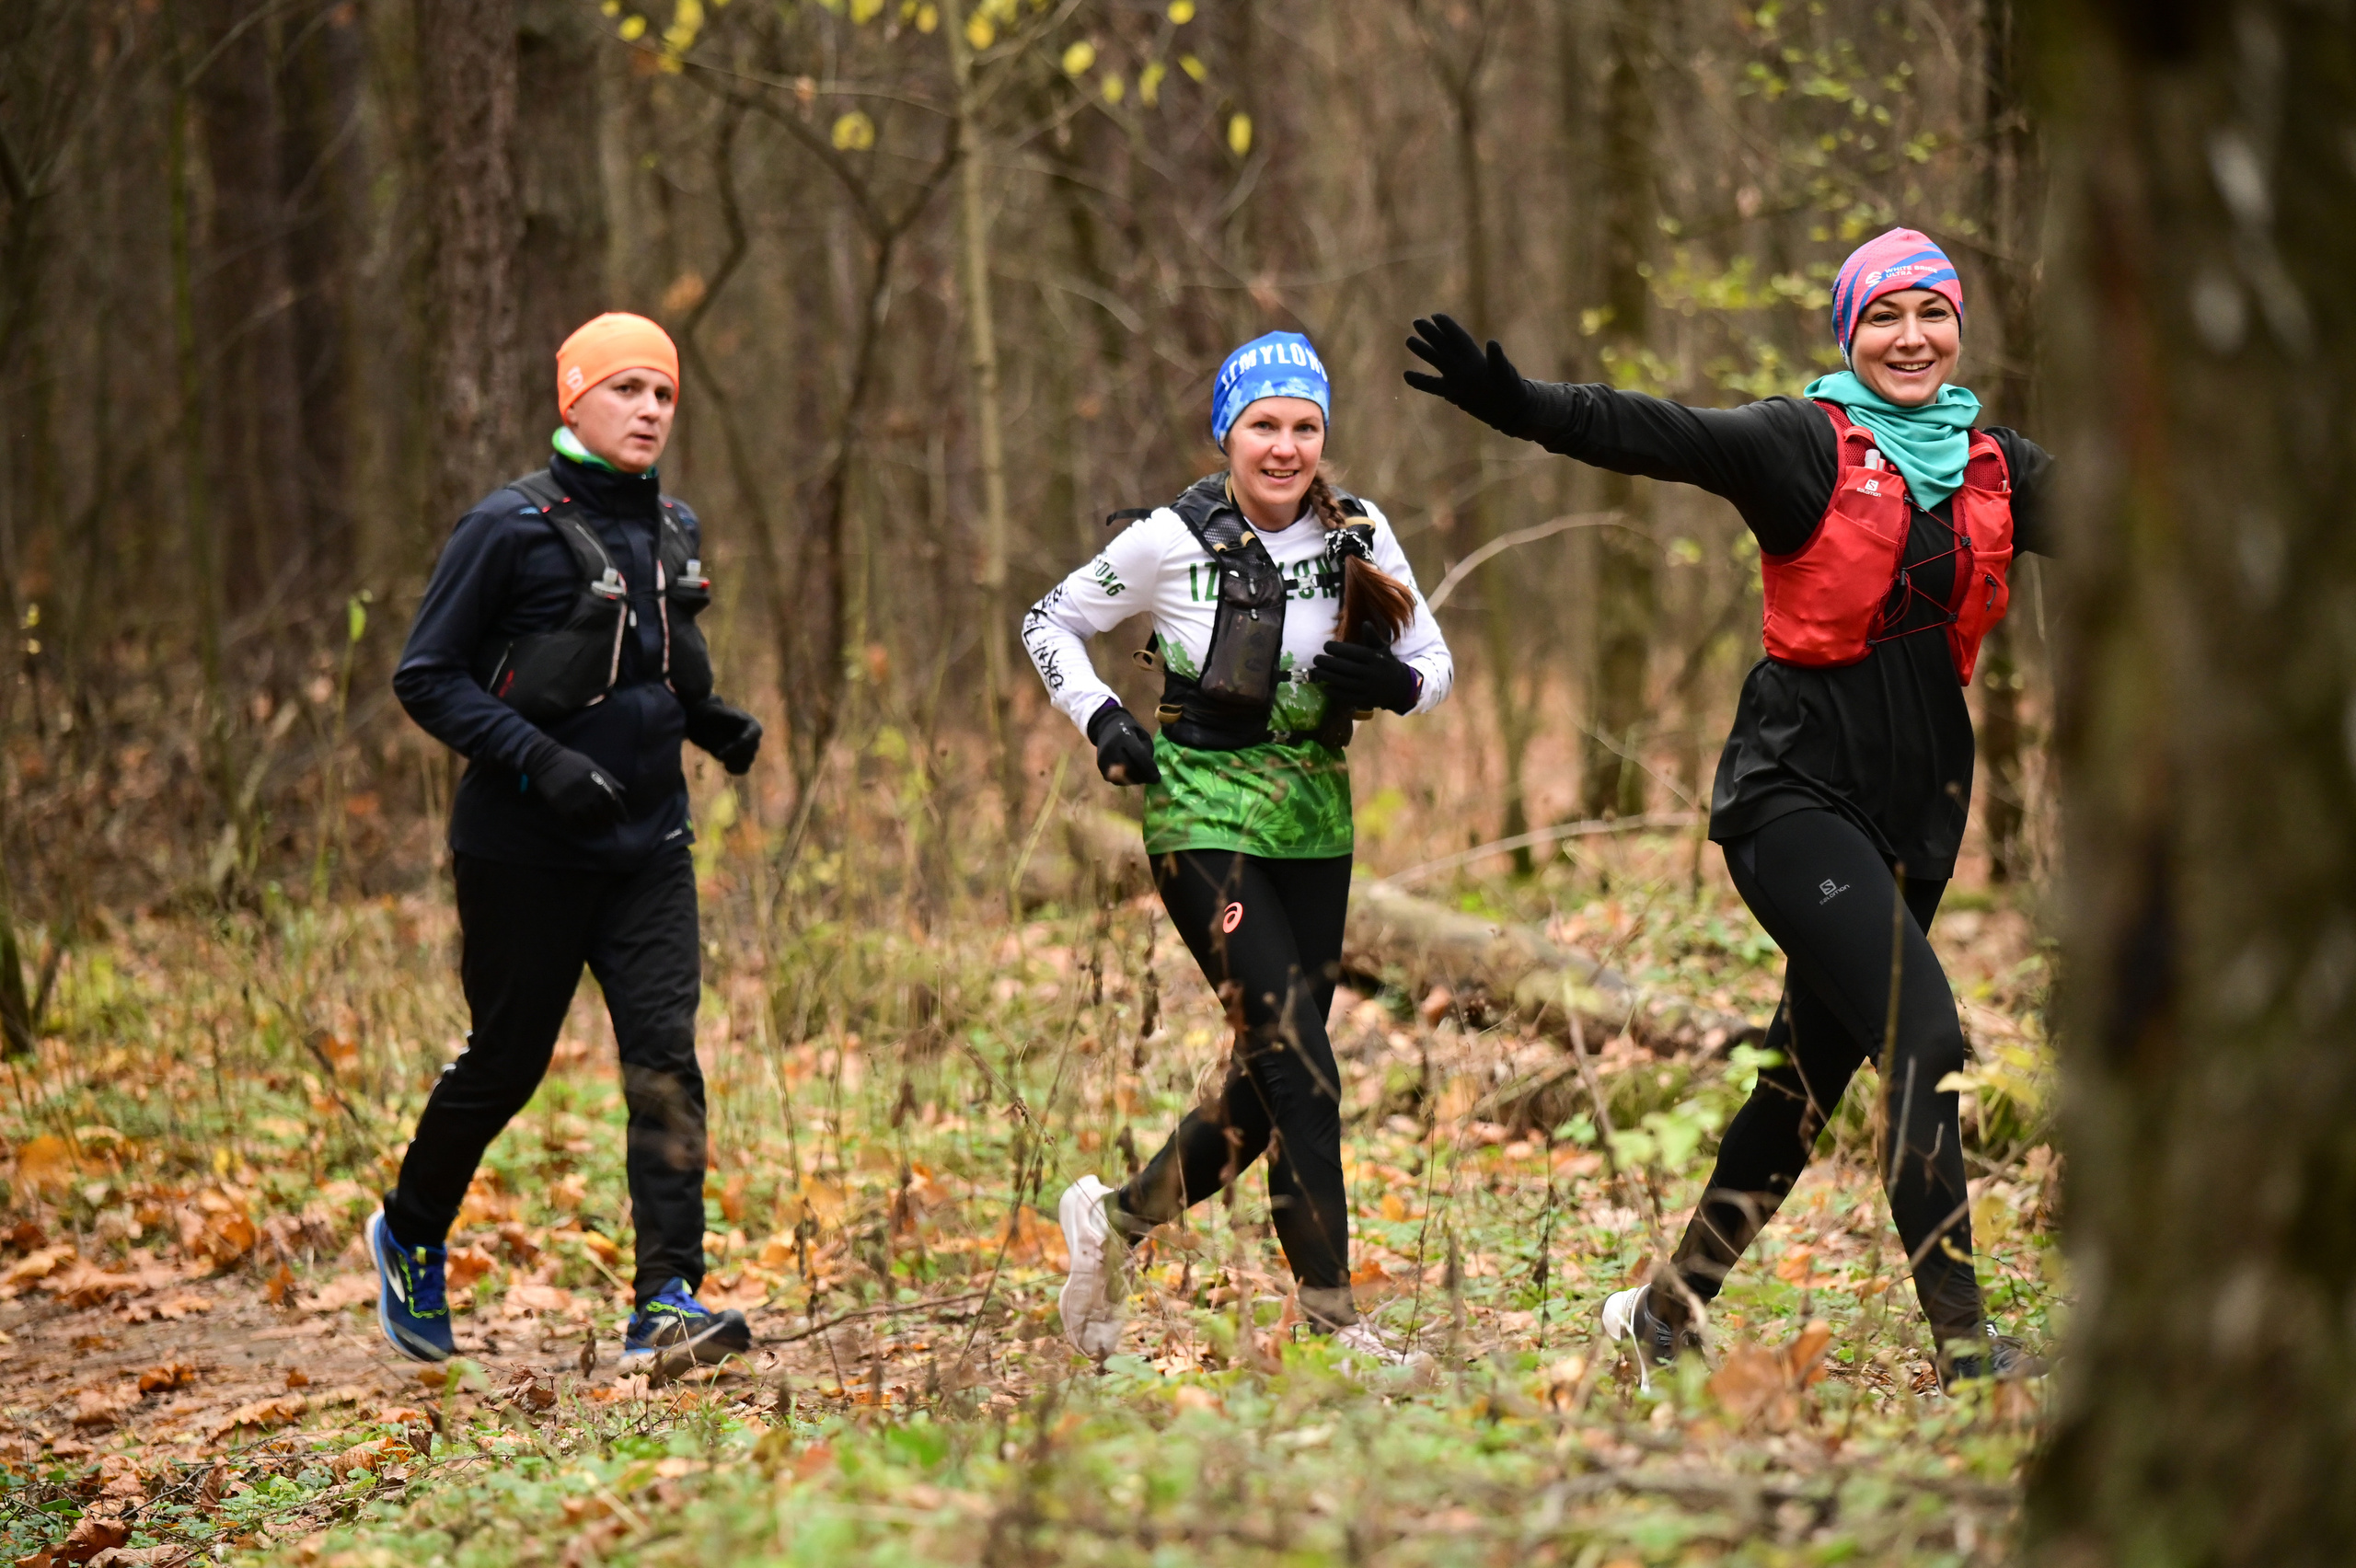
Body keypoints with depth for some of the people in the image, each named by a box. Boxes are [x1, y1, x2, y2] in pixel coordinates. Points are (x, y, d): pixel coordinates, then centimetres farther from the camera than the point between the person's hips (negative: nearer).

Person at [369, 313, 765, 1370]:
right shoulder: (511, 528, -10)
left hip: (649, 841, 5)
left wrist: (710, 721, 5)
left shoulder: (675, 530, 10)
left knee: (665, 1054, -10)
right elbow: (427, 677, -10)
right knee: (507, 1062, 7)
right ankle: (410, 1237, 34)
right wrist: (536, 760, -21)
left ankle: (667, 1301, -13)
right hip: (525, 848, -5)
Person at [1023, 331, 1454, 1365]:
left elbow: (1436, 666, 8)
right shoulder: (1171, 542, -7)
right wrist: (1100, 717, -10)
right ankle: (1331, 1316, -9)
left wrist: (1392, 684, -14)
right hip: (1203, 818, -5)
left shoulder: (1360, 538, 1)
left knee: (1275, 1076, 6)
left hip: (1314, 821, 5)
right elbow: (1049, 625, 6)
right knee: (1295, 1057, -13)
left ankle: (1118, 1219, 29)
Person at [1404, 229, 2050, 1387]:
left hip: (1916, 804, 6)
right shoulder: (1808, 445, -7)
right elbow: (1661, 437, -21)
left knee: (1812, 1074, 12)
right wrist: (1522, 408, -37)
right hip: (1799, 790, -6)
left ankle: (1667, 1313, 27)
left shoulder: (1996, 469, 9)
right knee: (1923, 1037, -18)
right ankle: (1963, 1344, -17)